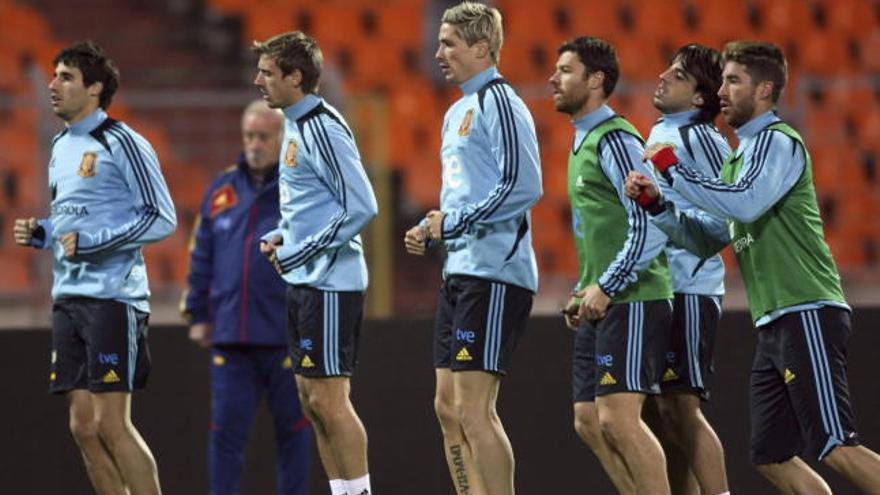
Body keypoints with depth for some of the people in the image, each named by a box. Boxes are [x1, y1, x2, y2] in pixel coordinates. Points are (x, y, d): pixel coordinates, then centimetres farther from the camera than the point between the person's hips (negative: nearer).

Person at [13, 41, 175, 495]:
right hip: (67, 298, 8)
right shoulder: (60, 146, 16)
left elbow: (162, 218, -12)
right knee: (83, 426, 4)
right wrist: (41, 234, 7)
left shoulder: (121, 143, -8)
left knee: (111, 425, -11)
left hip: (113, 298, -8)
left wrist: (91, 241, -17)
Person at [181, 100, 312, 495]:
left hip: (286, 339, -3)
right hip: (230, 339, 3)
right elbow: (201, 258, 18)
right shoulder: (221, 191, 12)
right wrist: (198, 314, 14)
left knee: (292, 429, 5)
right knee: (226, 430, 0)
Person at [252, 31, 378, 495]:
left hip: (329, 282, -10)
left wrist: (298, 253, -17)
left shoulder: (323, 129, -15)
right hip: (304, 282, 10)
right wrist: (280, 237, 8)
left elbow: (360, 207, -20)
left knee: (328, 399, -9)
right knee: (312, 399, 10)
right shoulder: (295, 126, 14)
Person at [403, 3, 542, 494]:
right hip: (460, 272, 10)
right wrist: (430, 229, 10)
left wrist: (453, 222, -15)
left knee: (473, 410, -12)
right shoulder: (459, 111, 19)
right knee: (449, 407, 9)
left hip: (494, 275, -10)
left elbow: (524, 187, -21)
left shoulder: (498, 103, -10)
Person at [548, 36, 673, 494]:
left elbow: (650, 224, -19)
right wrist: (584, 292, 18)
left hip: (630, 301, -10)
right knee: (589, 422, 8)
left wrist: (606, 288, -20)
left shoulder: (614, 139, -11)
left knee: (618, 418, -15)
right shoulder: (584, 141, 19)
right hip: (600, 304, 10)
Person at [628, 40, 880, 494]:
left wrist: (671, 167, -15)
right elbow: (708, 239, 22)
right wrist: (655, 203, 8)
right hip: (775, 324, 10)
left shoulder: (777, 141, -6)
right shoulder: (742, 155, 21)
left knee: (837, 449, -17)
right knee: (772, 458, 6)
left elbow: (744, 204, -24)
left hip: (806, 315, -10)